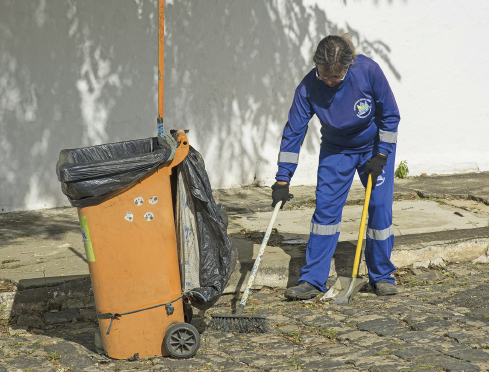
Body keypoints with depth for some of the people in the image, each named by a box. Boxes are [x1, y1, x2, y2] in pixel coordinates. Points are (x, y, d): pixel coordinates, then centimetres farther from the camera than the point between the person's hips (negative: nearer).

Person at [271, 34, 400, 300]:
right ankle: (312, 280, -1)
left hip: (375, 146, -1)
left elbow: (390, 115, -15)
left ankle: (382, 277, 11)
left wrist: (380, 157, -16)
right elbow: (293, 132, -18)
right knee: (325, 207, -6)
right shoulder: (308, 88, -25)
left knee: (379, 208, -6)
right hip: (336, 150, 1)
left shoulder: (368, 71, -28)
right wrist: (282, 180, -20)